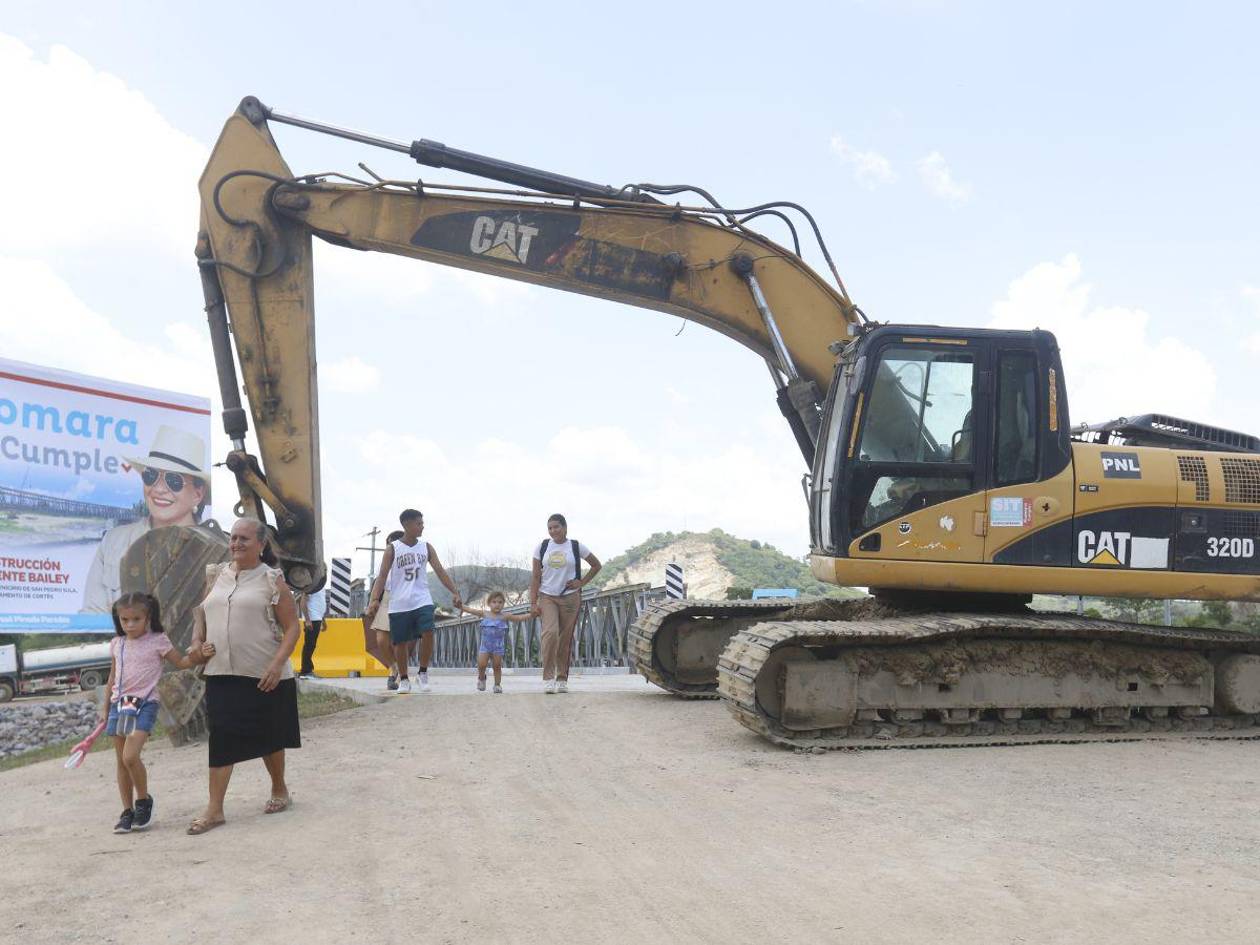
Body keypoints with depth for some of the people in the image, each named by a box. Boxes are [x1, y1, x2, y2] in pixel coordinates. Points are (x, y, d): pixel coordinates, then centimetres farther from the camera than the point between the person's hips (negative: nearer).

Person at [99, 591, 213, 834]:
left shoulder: (157, 641, -2)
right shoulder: (116, 644, 10)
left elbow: (181, 662, 3)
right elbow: (113, 677, 19)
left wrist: (200, 655, -16)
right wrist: (106, 707, 22)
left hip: (145, 704, -5)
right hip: (120, 704, 5)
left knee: (130, 756, -18)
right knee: (121, 762, 7)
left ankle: (143, 800, 4)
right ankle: (127, 811, 16)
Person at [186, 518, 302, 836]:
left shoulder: (271, 580, -6)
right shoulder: (216, 575, 9)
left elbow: (292, 628, -8)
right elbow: (201, 610, 22)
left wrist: (277, 665, -18)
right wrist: (197, 640, 4)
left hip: (264, 676, -3)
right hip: (221, 674, 4)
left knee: (268, 737, 11)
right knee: (221, 738, -1)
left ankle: (279, 789, 33)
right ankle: (214, 809, 3)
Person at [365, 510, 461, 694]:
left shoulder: (426, 547, 7)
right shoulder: (393, 549, -1)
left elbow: (440, 571, 4)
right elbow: (382, 576, -7)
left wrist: (454, 592, -7)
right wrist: (375, 600, -20)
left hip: (422, 601, 1)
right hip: (399, 605, -1)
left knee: (428, 633, -18)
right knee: (400, 643, 3)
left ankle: (423, 673, 1)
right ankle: (403, 679, 23)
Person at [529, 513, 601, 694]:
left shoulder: (576, 547, 2)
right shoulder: (542, 547, 4)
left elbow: (597, 565, 14)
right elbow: (536, 577, 4)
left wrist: (582, 582, 2)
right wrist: (533, 602, -4)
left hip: (570, 597, 0)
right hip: (547, 597, 0)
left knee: (566, 639, 2)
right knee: (550, 632, -20)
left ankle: (562, 679, 14)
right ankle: (548, 678, -17)